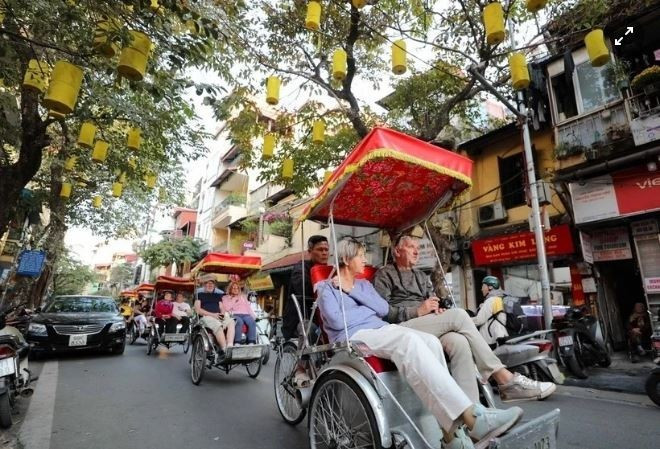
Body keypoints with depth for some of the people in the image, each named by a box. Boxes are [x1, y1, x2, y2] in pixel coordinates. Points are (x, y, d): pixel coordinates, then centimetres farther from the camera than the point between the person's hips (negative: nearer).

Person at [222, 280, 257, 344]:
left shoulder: (243, 297, 34)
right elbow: (226, 308, 4)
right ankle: (237, 343, -43)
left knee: (252, 322, -33)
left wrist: (253, 316, 8)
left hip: (245, 314, 3)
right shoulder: (225, 298, 23)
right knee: (239, 321, -40)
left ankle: (251, 343, -42)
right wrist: (233, 300, 5)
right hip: (234, 315, -3)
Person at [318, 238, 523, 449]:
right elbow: (337, 321, -10)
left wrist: (353, 291, 1)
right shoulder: (327, 288, 8)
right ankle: (470, 418, -40)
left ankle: (450, 430, -30)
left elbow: (384, 309, 8)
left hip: (383, 330, 6)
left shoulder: (363, 284, 26)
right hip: (354, 337, -6)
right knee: (409, 340, -34)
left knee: (431, 342, -24)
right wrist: (370, 309, 3)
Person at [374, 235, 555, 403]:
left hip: (428, 327, 6)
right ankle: (505, 378, -20)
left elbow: (432, 305, 22)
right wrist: (418, 311, -15)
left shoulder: (421, 276, 28)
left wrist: (437, 310, -3)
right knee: (458, 315, -24)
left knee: (459, 341, -29)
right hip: (402, 328, -6)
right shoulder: (384, 275, 6)